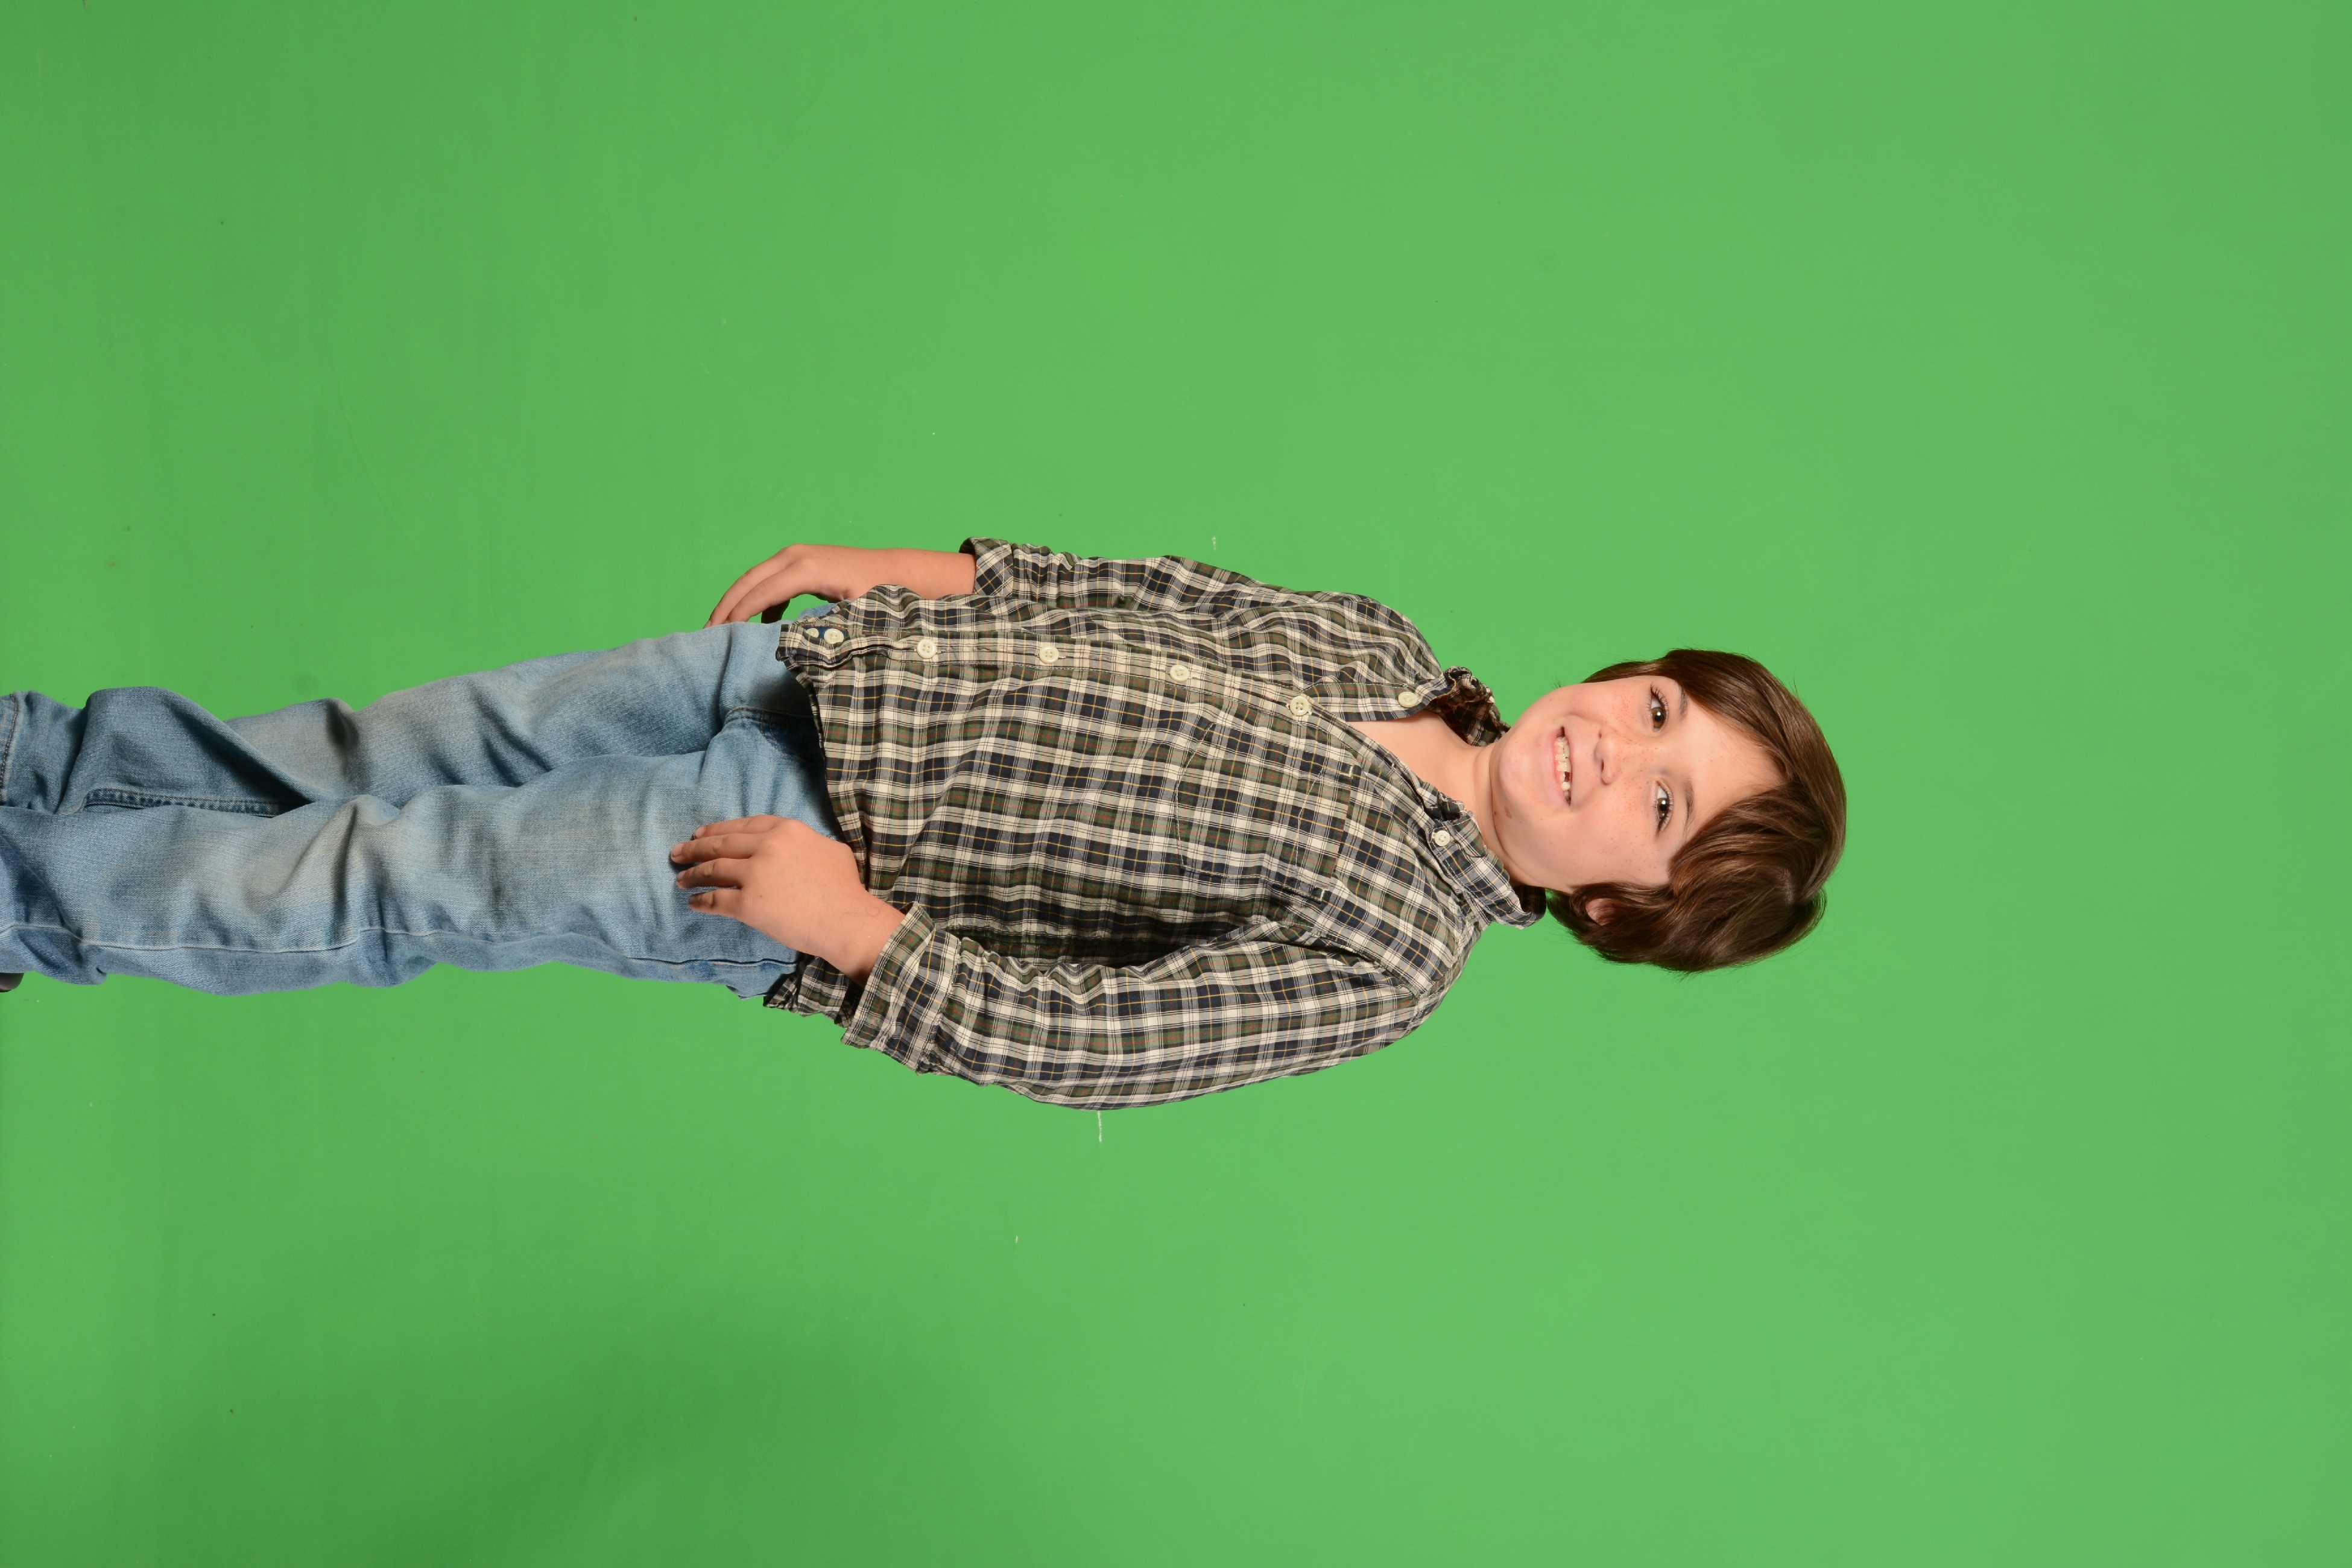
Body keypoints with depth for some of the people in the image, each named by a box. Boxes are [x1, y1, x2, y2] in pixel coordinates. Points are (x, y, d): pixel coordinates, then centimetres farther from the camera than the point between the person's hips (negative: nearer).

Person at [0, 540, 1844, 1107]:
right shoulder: (1382, 644, 3)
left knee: (395, 882, -2)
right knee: (368, 759, 10)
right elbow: (1142, 592, 14)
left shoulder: (1391, 948, -15)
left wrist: (859, 927, -22)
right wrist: (933, 572, 5)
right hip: (825, 668, 5)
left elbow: (1089, 1042, -18)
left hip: (779, 861, -5)